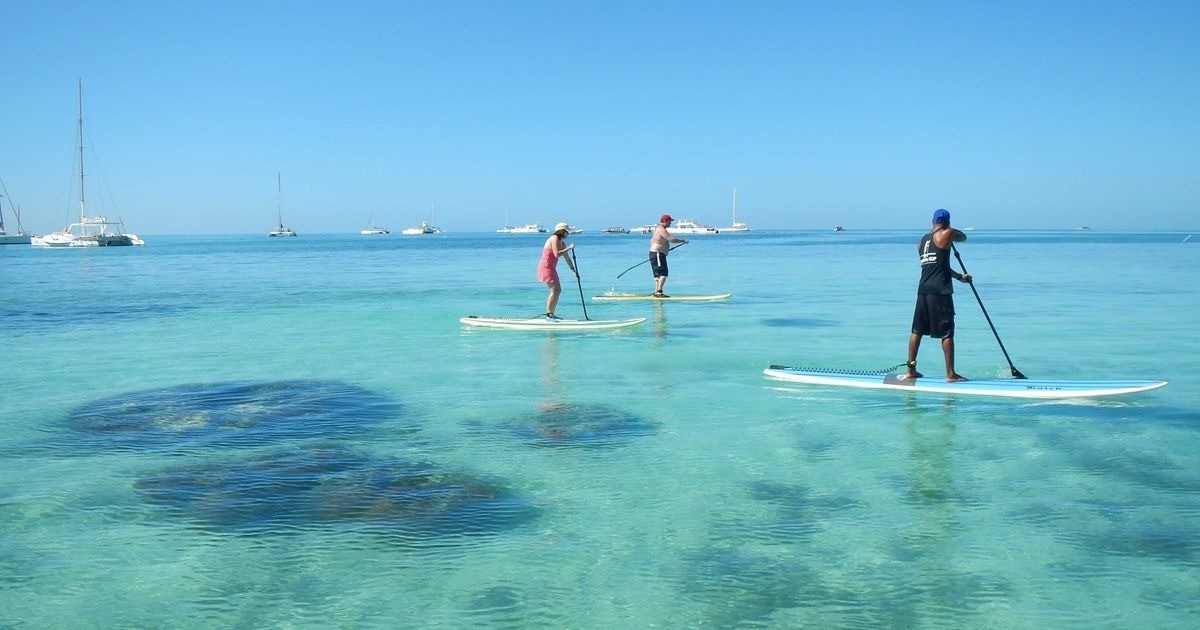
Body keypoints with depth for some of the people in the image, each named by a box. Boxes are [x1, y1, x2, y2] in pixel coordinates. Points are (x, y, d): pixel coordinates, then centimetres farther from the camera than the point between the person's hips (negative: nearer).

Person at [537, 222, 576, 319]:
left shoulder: (562, 243, 16)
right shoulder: (554, 239, -13)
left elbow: (567, 258, 20)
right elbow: (557, 254, -25)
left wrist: (574, 270, 19)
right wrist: (569, 248, -18)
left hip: (551, 268, 11)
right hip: (546, 267, -11)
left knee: (558, 290, 14)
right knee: (554, 291, -16)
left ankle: (551, 314, 19)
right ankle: (548, 315, -14)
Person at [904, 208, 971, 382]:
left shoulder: (922, 241, 18)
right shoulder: (947, 234, -4)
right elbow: (963, 237, 16)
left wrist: (959, 276, 33)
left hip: (923, 289, 7)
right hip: (940, 290, -7)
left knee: (917, 330, 10)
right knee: (947, 333, -1)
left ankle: (911, 370, 14)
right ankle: (950, 373, 2)